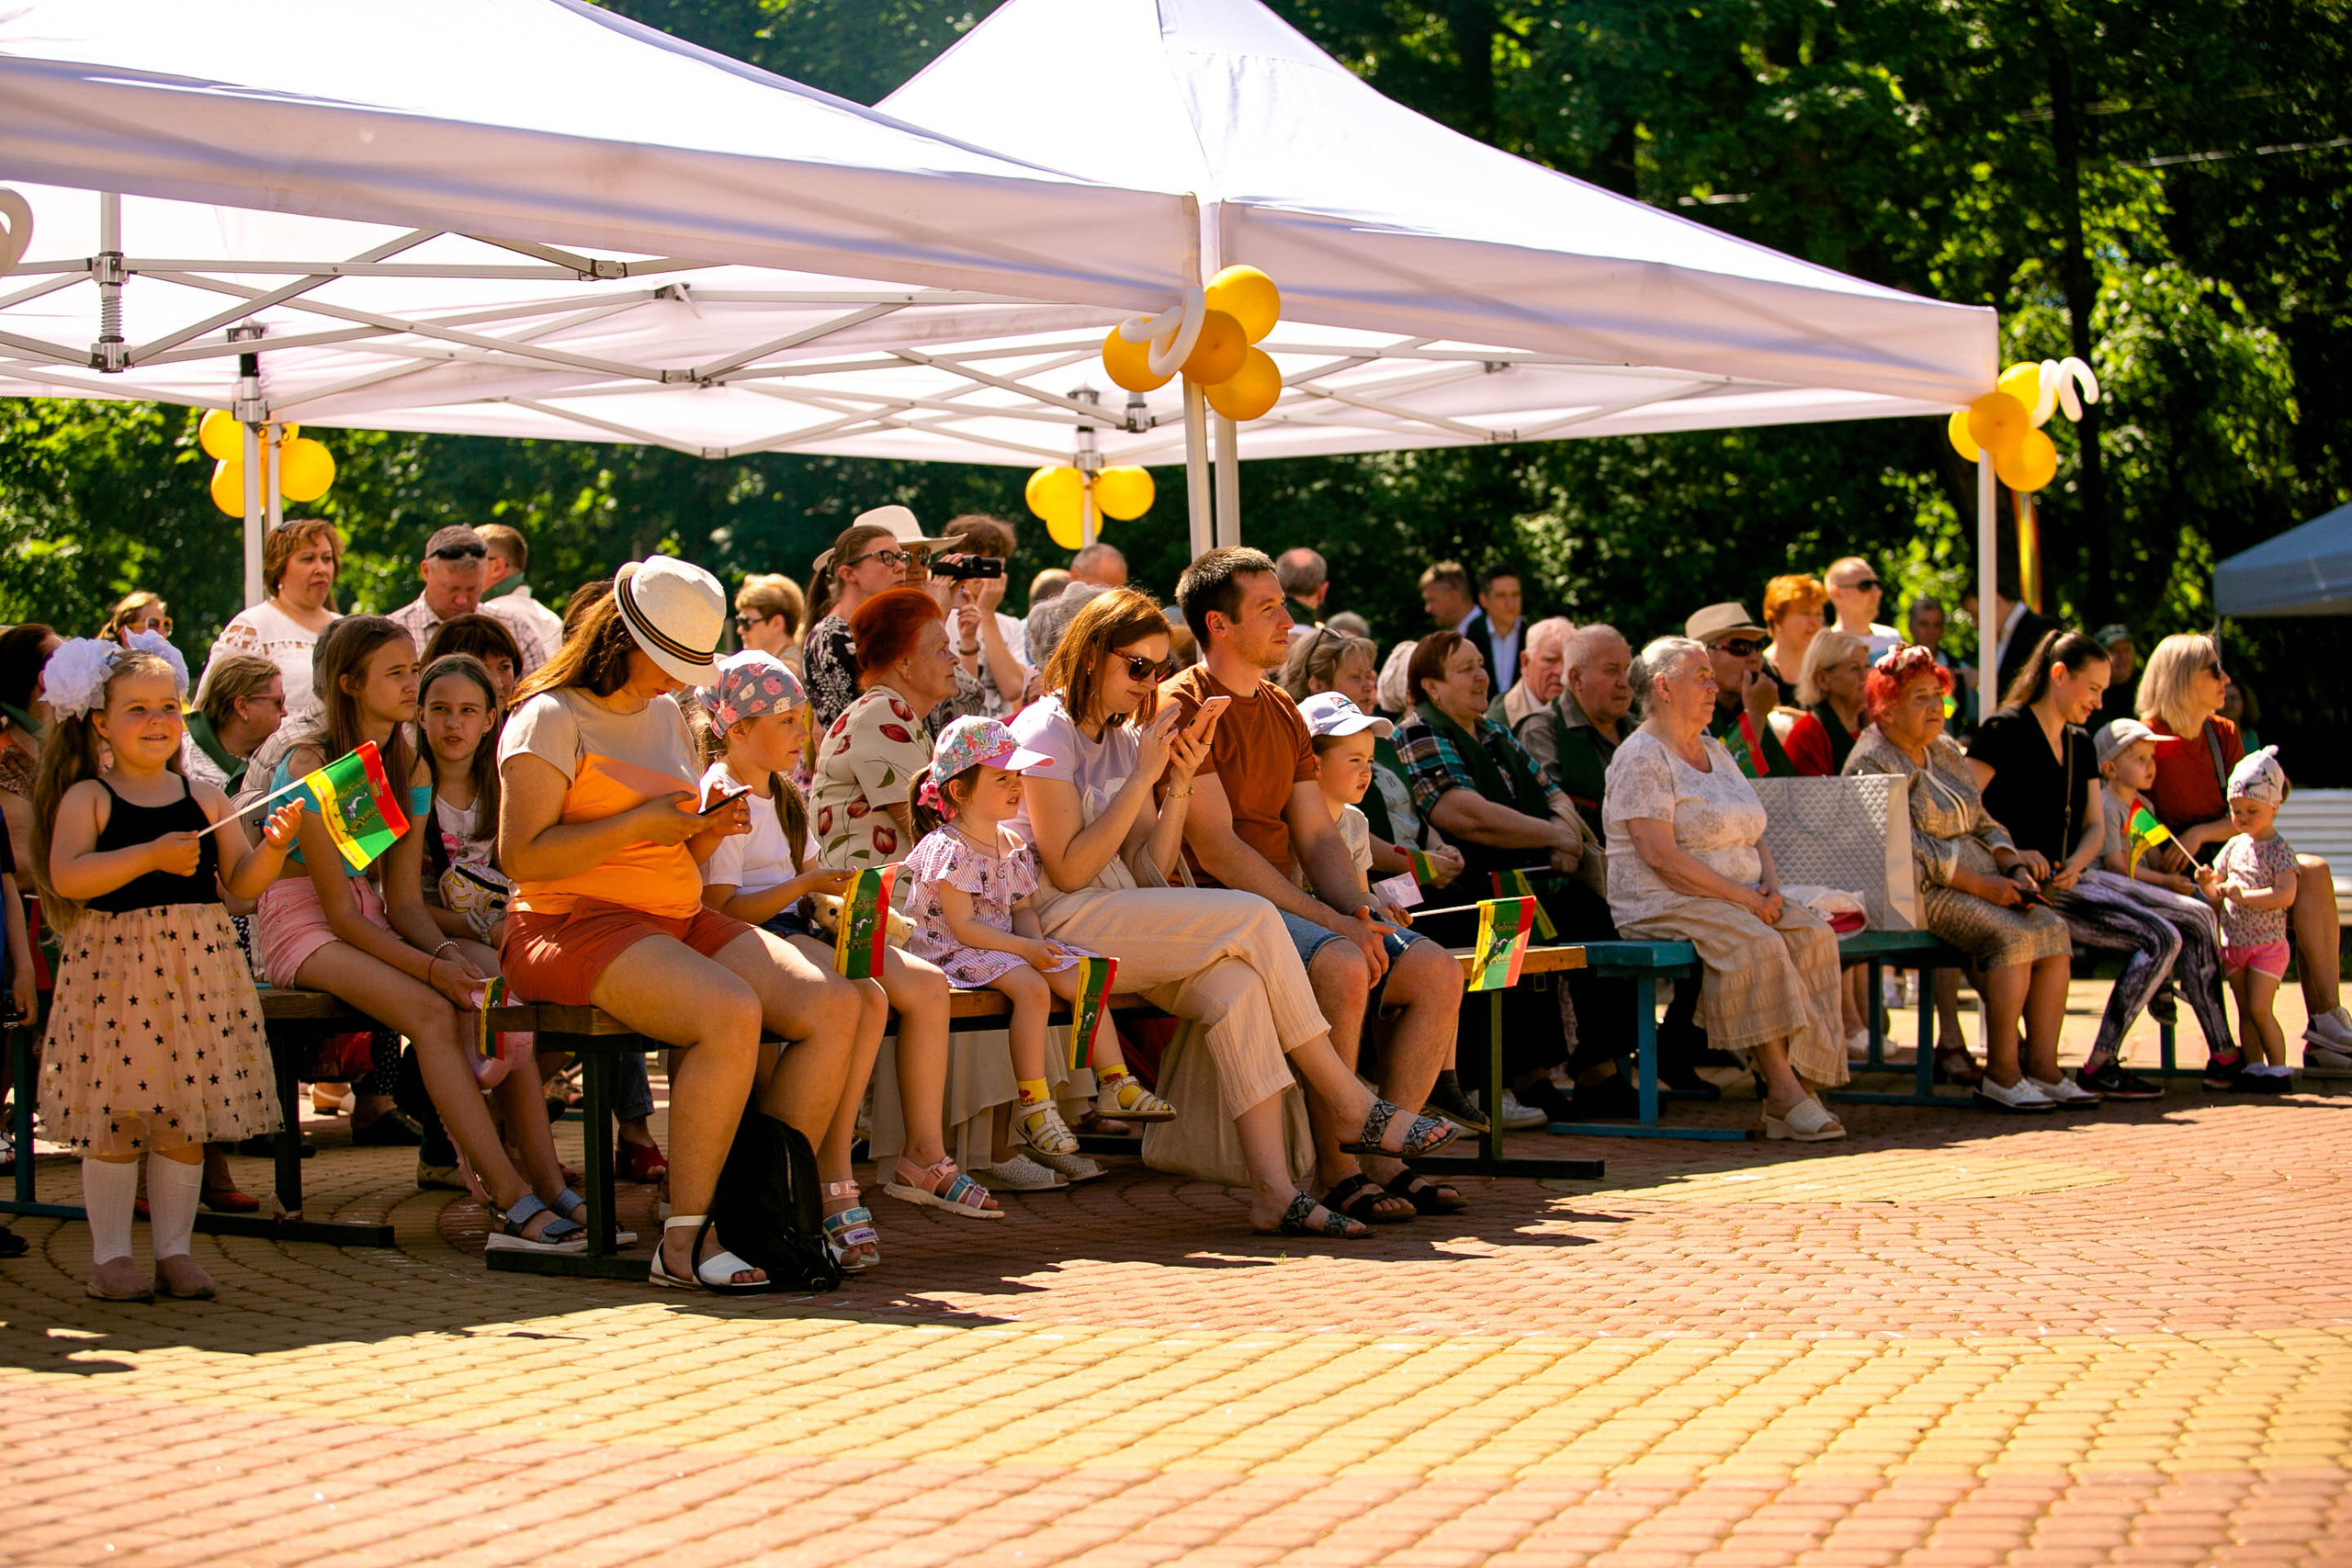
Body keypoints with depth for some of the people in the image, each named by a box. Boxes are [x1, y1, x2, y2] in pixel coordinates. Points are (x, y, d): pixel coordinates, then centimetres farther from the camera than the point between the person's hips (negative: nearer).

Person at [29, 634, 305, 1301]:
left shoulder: (204, 799, 10)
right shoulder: (87, 798, -2)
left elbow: (240, 884, 10)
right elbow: (66, 877, -17)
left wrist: (273, 846, -9)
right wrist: (152, 856, -22)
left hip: (198, 967, 4)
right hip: (114, 965, -3)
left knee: (186, 1119, 6)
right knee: (117, 1119, -1)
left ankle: (175, 1251, 16)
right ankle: (110, 1257, 8)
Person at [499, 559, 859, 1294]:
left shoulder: (668, 715, 20)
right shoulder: (551, 717, -5)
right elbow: (520, 855, -15)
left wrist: (707, 834, 1)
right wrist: (640, 824, -18)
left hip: (680, 923, 8)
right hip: (577, 925, -8)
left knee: (834, 1005, -15)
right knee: (731, 1013, -34)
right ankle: (683, 1242, -26)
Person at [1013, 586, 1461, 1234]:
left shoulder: (1126, 736, 18)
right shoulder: (1046, 732, -6)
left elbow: (1150, 873, 9)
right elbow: (1068, 870, -15)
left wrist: (1178, 786, -4)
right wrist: (1142, 778, -13)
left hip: (1127, 923, 7)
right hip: (1058, 925, -7)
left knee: (1233, 983, -25)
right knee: (1253, 919, -23)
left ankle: (1274, 1192, -33)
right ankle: (1355, 1103, -14)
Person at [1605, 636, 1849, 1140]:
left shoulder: (1715, 751, 21)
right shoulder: (1641, 758, -7)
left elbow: (1752, 835, 21)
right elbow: (1660, 855, -17)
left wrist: (1770, 889, -1)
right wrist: (1741, 897, -18)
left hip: (1745, 899, 8)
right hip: (1663, 905, -8)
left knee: (1814, 936, -19)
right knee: (1758, 945, -34)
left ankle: (1796, 1086, -26)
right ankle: (1783, 1089, -32)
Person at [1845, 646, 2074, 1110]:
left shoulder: (1945, 752, 21)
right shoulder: (1873, 763, -6)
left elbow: (1983, 823, 22)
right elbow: (1910, 847, -15)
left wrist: (2015, 869, 2)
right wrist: (1983, 885, -19)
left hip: (1982, 882, 8)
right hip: (1919, 893, -8)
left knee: (2052, 929, -16)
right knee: (2011, 935, -29)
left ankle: (2042, 1068, -17)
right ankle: (2001, 1076, -26)